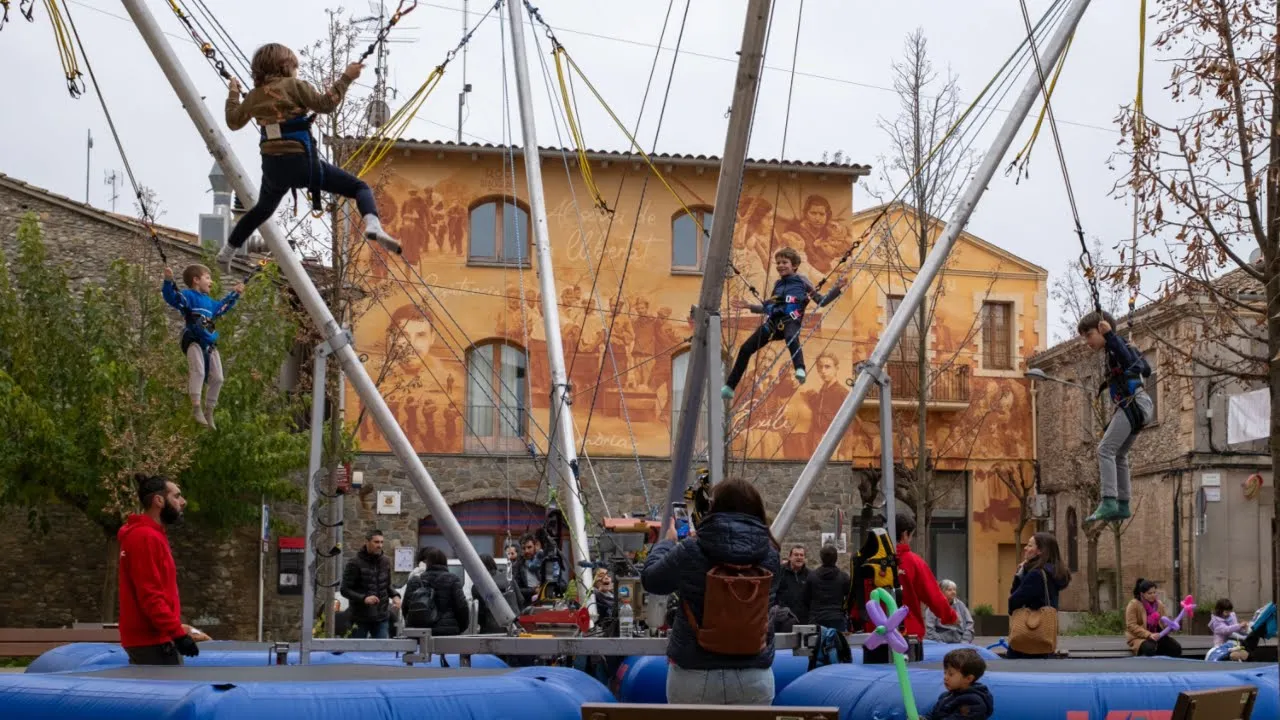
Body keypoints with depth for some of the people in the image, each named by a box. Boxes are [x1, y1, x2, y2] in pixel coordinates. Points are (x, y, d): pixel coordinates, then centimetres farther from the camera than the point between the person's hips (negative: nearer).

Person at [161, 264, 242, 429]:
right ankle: (196, 407, -30)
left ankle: (209, 411, 18)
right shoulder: (188, 296, 2)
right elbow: (172, 297, -17)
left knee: (217, 378, 6)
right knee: (198, 371, -27)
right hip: (193, 341, -8)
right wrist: (169, 281, -33)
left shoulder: (209, 302, 28)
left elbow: (222, 307, 47)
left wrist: (234, 294, 49)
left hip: (210, 344, 8)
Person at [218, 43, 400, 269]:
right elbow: (325, 104, -14)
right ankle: (372, 225, -33)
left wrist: (233, 93, 40)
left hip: (272, 166, 6)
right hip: (302, 161, -5)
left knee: (263, 208, 34)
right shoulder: (295, 86, -4)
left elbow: (233, 121, 25)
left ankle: (227, 251, 42)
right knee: (359, 187, -3)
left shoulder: (255, 95, 12)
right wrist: (346, 78, -8)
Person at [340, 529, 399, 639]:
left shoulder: (385, 561, 8)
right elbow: (344, 590, -10)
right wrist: (363, 598, -25)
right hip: (361, 618, -4)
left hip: (382, 618, 4)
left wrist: (395, 595, -3)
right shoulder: (355, 563, -9)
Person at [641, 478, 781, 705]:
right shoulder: (770, 554, -4)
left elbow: (650, 580, 5)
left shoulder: (691, 551, -11)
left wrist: (668, 542, 24)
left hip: (694, 676, -1)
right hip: (754, 678, 2)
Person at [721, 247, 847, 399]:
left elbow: (821, 301, 7)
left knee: (791, 337, -42)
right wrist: (749, 306, 30)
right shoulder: (778, 284, 22)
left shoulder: (802, 281, 8)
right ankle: (729, 387, 9)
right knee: (746, 349, 0)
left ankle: (800, 370, -63)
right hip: (774, 322, 5)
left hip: (791, 321, -5)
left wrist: (836, 289, -6)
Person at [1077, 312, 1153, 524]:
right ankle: (1122, 505, 18)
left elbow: (1127, 361, -29)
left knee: (1106, 449, -18)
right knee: (1118, 454, 16)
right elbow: (1145, 370, 30)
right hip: (1138, 404, 11)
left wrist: (1109, 335, -33)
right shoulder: (1119, 348, 22)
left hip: (1133, 402, -11)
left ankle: (1109, 501, -28)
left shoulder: (1116, 346, -6)